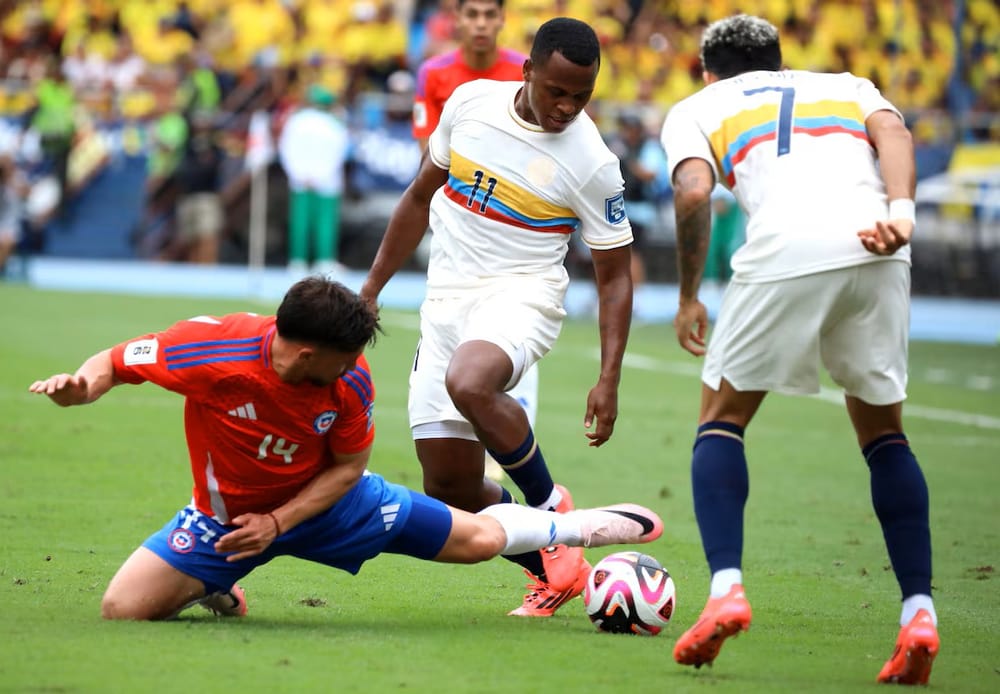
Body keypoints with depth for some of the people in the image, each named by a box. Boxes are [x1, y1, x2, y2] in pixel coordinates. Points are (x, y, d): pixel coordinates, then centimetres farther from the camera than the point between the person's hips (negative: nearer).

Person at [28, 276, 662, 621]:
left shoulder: (351, 381, -25)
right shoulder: (210, 351, -34)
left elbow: (349, 466, -9)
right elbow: (115, 363, -19)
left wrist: (279, 522, -20)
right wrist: (79, 387, -42)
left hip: (325, 498, 1)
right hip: (228, 511, -1)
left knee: (481, 538, 6)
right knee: (123, 608, -20)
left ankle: (577, 526, 35)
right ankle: (209, 585, 12)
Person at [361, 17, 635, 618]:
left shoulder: (592, 163, -10)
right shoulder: (471, 102, 1)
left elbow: (614, 276, -2)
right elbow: (422, 196, 16)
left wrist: (609, 380, -11)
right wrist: (372, 288, 17)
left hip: (520, 296, -5)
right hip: (446, 299, 5)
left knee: (469, 381, -39)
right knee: (450, 489, -2)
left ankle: (552, 508, -16)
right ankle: (553, 570, 21)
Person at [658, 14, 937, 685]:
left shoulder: (697, 107, 26)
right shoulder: (846, 86, 33)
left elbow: (694, 190, 4)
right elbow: (893, 131, 9)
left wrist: (689, 297, 14)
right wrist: (900, 214, -6)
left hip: (785, 251, -3)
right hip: (875, 251, 3)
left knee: (721, 420, 15)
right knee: (883, 429, 20)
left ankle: (726, 590, -5)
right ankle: (919, 611, 6)